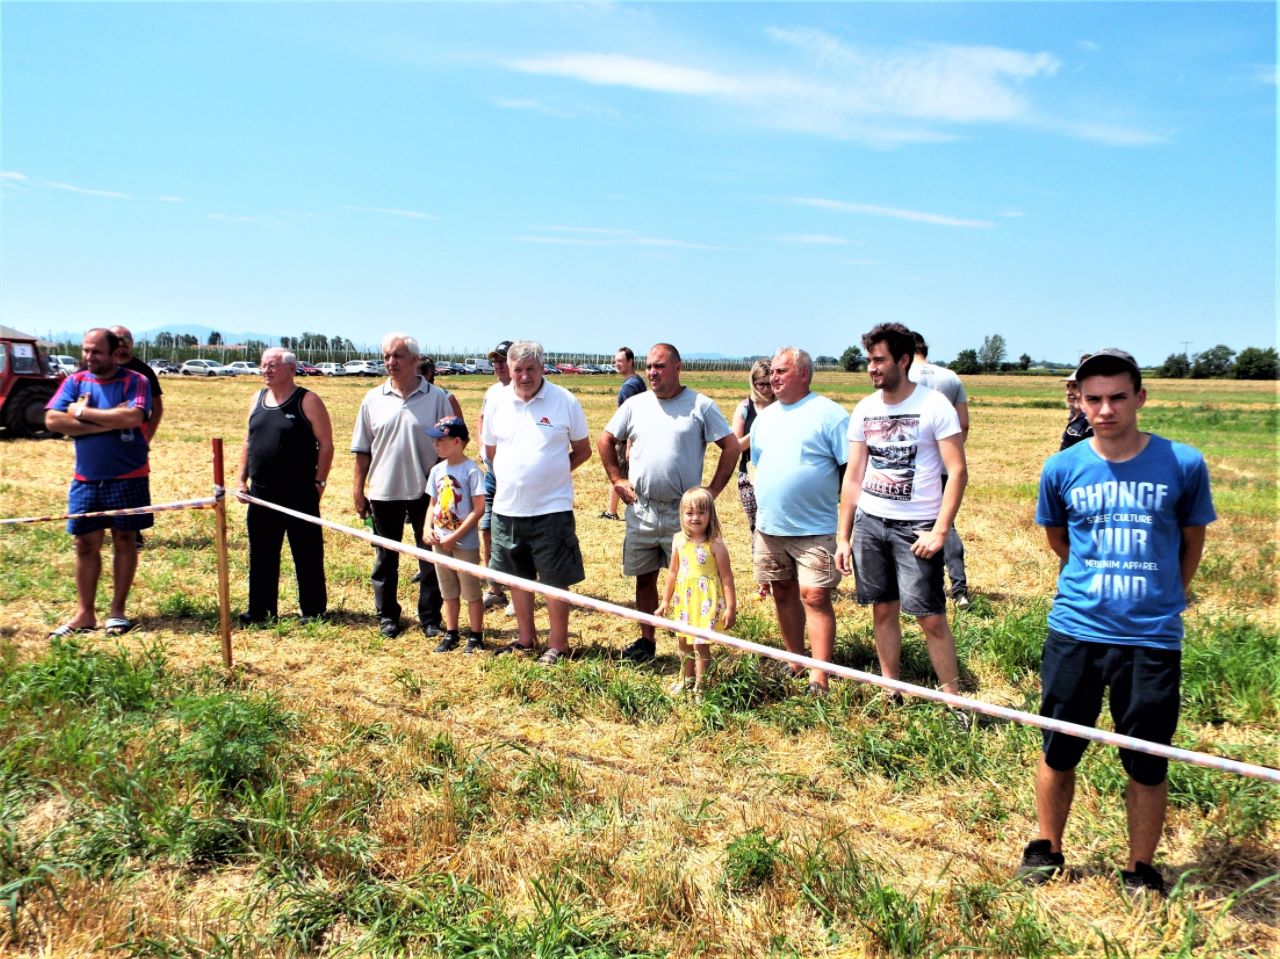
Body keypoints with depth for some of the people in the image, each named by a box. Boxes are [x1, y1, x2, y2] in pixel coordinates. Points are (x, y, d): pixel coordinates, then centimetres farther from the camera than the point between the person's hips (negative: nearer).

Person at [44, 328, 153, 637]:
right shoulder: (75, 382, 4)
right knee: (86, 545, 7)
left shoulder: (135, 381, -6)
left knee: (125, 541, 6)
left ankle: (117, 610, 17)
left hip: (128, 478, -3)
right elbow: (53, 420, -9)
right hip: (86, 479, 3)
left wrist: (84, 412, -14)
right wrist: (109, 422, -17)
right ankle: (85, 614, 16)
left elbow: (133, 417, -24)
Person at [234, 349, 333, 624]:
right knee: (261, 555, 12)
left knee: (307, 555, 3)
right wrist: (243, 479, 12)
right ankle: (261, 608, 23)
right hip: (261, 493, 6)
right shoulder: (258, 399, 12)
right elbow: (248, 441, 18)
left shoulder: (308, 402, -6)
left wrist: (319, 482, -9)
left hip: (299, 494, -6)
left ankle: (313, 609, 13)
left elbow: (326, 444, -7)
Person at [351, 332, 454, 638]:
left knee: (430, 557, 7)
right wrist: (358, 490, 4)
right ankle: (387, 616, 25)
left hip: (425, 491, -2)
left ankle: (430, 618, 19)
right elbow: (363, 450, 7)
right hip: (383, 492, 2)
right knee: (385, 559, 12)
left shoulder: (436, 397, -3)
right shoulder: (373, 399, 3)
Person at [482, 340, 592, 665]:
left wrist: (553, 473, -4)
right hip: (507, 507, 4)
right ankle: (526, 638, 31)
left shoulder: (565, 401, -6)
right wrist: (511, 479, 6)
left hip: (551, 508, -4)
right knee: (518, 576, 16)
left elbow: (583, 450, 2)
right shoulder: (498, 402, 4)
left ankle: (558, 644, 16)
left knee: (555, 580, 2)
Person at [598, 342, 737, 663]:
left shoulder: (701, 405, -4)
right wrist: (617, 480, 8)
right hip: (641, 510, 4)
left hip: (684, 513, -3)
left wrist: (713, 490, -6)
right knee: (644, 577, 12)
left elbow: (731, 446, -2)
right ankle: (646, 640, 25)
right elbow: (606, 440, 16)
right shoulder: (635, 405, 6)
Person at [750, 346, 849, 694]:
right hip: (769, 528, 7)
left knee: (814, 596, -7)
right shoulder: (765, 417, 12)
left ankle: (819, 678, -2)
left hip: (814, 529, -6)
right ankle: (795, 663, 29)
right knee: (783, 593, 14)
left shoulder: (829, 414, -8)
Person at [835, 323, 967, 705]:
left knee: (932, 618, -4)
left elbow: (958, 471, -9)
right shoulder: (865, 409, 6)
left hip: (916, 526, -4)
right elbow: (853, 477, 10)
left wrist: (940, 531, -15)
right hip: (869, 521, 5)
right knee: (883, 610, 10)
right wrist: (843, 537, 7)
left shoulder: (934, 405, -8)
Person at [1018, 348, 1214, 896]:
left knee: (1148, 764, 10)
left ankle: (1141, 870, 31)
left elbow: (1192, 541, 8)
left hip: (1153, 638, -1)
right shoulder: (1061, 469, -4)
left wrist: (1163, 598, 13)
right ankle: (1046, 850, 33)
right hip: (1075, 631, 1)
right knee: (1059, 751, 13)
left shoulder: (1183, 465, -7)